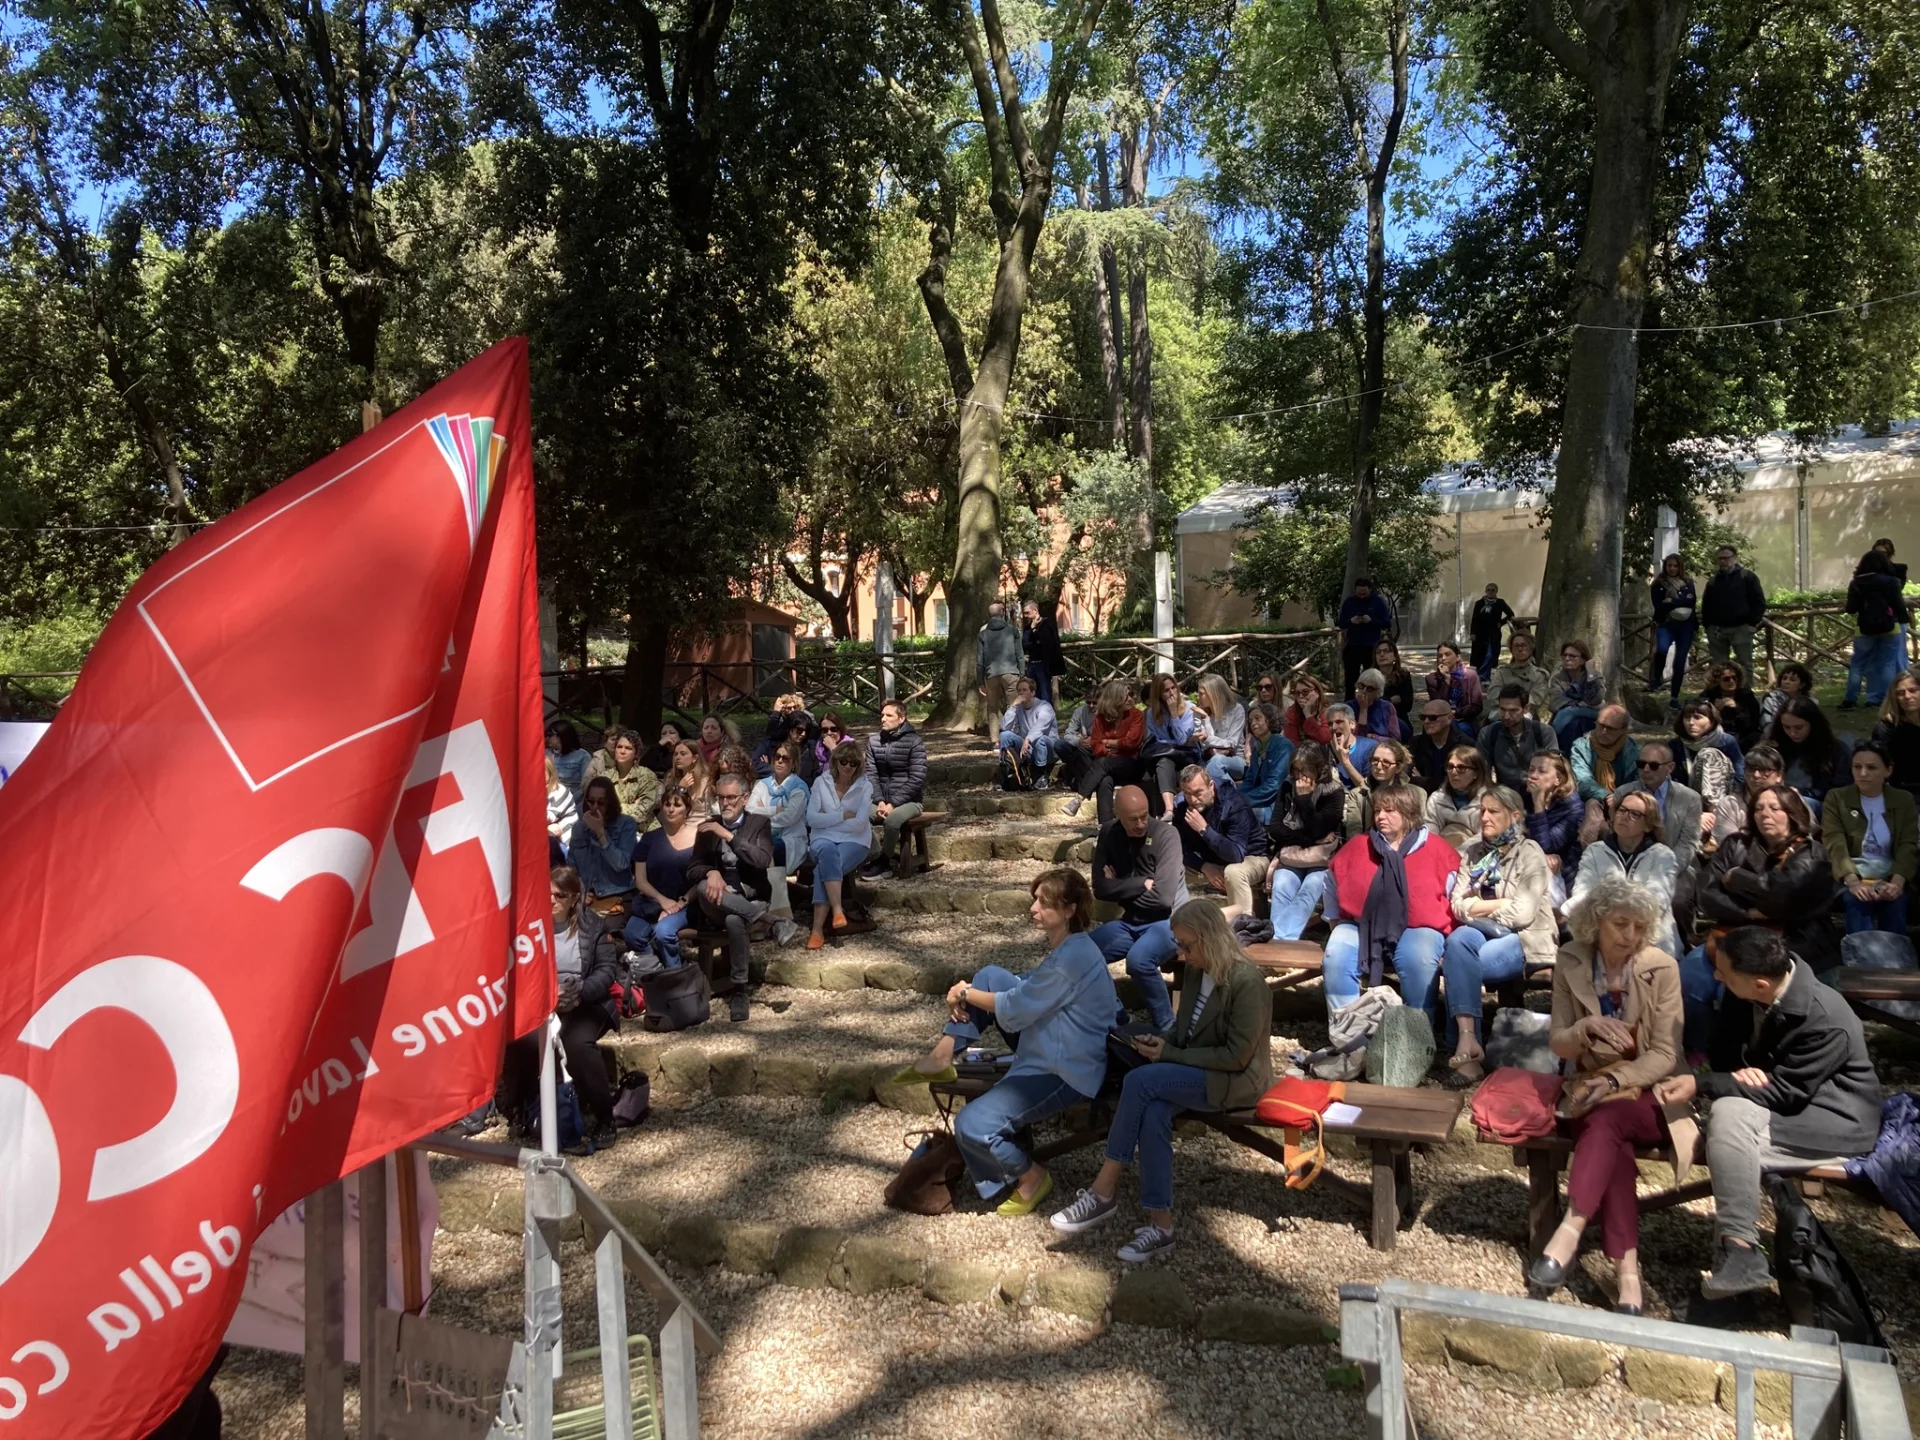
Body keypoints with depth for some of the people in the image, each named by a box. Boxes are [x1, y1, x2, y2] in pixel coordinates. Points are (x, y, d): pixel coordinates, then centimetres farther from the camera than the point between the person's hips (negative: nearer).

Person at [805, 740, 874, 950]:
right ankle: (837, 910, -44)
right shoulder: (821, 782, 5)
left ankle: (818, 928, -34)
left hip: (854, 841, -1)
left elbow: (859, 824, -11)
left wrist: (828, 820, -7)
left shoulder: (865, 786, 0)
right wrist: (842, 816, -10)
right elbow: (811, 818, -5)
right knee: (828, 852, -37)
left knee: (825, 867, -31)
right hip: (824, 839, 1)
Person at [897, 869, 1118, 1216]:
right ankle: (942, 1056, 8)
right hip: (1045, 1049, 11)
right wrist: (967, 990, -2)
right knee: (990, 975, 7)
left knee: (971, 1126, -21)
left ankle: (1030, 1176, 5)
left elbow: (1013, 1011, -22)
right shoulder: (1067, 946, 6)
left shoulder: (1071, 958, -27)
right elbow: (1025, 989, 14)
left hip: (1063, 1073, -11)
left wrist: (965, 994, -5)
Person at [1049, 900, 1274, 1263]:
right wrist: (1160, 1042, -6)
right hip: (1194, 1071, 7)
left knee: (1139, 1081, -27)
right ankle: (1160, 1224, -22)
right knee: (1153, 1113, -27)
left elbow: (1236, 1056, -20)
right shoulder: (1194, 971, 4)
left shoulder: (1247, 982, -20)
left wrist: (1169, 1054, -19)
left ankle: (1104, 1191, -17)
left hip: (1236, 1081, -7)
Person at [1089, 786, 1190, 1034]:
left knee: (1138, 960, -33)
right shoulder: (1109, 834, -1)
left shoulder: (1165, 834, -16)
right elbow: (1100, 889, -6)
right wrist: (1141, 884, -16)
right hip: (1130, 922, 6)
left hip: (1167, 921, -6)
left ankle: (1165, 1027, -12)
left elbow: (1162, 898, -22)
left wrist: (1121, 889, -9)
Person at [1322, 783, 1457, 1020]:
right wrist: (1335, 920, 18)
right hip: (1361, 926, 2)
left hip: (1417, 928, -2)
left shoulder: (1436, 849, 4)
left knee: (1419, 961, -34)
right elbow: (1333, 878, 22)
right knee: (1335, 958, -25)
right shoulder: (1358, 846, 11)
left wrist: (1445, 925, 3)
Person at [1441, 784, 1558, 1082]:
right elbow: (1458, 906, 3)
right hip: (1482, 935, 4)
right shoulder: (1472, 854, 15)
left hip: (1526, 940, -4)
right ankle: (1467, 1042, -37)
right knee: (1460, 938, -32)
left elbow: (1523, 913, -12)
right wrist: (1501, 904, -6)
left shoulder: (1529, 853, 0)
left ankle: (1466, 1041, -23)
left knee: (1457, 961, -30)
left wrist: (1478, 908, -3)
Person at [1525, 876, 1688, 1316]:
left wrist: (1615, 1080, -24)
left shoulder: (1662, 968, -7)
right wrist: (1587, 1027, -21)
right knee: (1613, 1143, -32)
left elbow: (1666, 1054, -8)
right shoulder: (1570, 962, -2)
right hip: (1593, 1088, 1)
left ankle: (1570, 1232, -41)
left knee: (1607, 1120, -35)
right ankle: (1626, 1272, -34)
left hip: (1650, 1092, -1)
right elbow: (1557, 1044, 1)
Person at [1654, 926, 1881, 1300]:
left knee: (1731, 1116, -31)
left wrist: (1700, 1086, -28)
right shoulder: (1745, 995, -8)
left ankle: (1741, 1253, -31)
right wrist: (1739, 1070, -19)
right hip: (1782, 1094, 8)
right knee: (1726, 1109, -22)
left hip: (1838, 1120, -8)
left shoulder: (1825, 1022, -28)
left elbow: (1785, 1092, -25)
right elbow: (1721, 1046, 5)